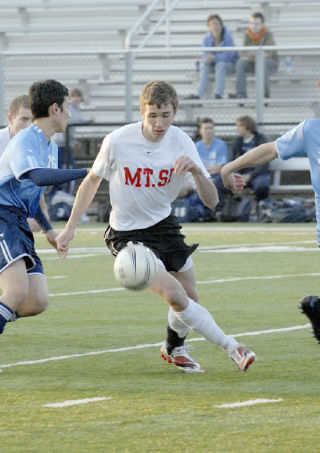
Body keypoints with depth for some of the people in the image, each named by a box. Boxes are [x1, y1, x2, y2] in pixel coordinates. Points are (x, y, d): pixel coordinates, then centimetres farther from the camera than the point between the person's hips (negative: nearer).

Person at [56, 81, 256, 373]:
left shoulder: (182, 143, -13)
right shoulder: (118, 141, -19)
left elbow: (211, 201, -14)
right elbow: (92, 181, -1)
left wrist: (196, 171, -34)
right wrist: (70, 227, -1)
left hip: (164, 225, 4)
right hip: (128, 233, -4)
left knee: (190, 295, 9)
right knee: (174, 295, -20)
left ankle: (174, 348, 39)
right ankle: (231, 348, -13)